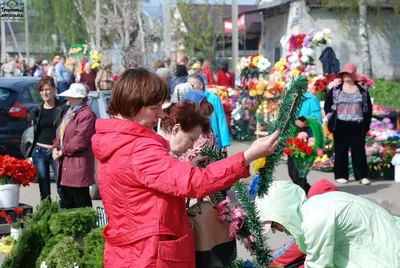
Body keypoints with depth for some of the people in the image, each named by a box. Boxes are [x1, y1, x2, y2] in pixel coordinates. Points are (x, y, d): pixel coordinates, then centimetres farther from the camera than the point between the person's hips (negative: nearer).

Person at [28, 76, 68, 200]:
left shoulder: (63, 109, -3)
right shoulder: (38, 110, 11)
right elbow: (35, 133, 17)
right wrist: (30, 152, 14)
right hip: (39, 152, 4)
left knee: (62, 188, -8)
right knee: (44, 190, 7)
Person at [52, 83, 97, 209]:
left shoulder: (87, 115, -14)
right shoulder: (69, 113, 19)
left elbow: (81, 139, -22)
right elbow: (60, 134, 24)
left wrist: (63, 151, -13)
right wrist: (55, 148, 4)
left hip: (78, 166, -10)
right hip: (65, 166, 10)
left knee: (80, 204, -6)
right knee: (66, 203, 15)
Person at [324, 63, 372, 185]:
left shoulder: (363, 91, 6)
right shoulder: (335, 90, 3)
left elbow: (368, 108, 10)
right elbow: (327, 104, 7)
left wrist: (367, 122, 4)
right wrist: (331, 117, -1)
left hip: (358, 126, 1)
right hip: (340, 125, -1)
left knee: (359, 150, 2)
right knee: (341, 151, 3)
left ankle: (362, 175, 6)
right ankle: (341, 175, 9)